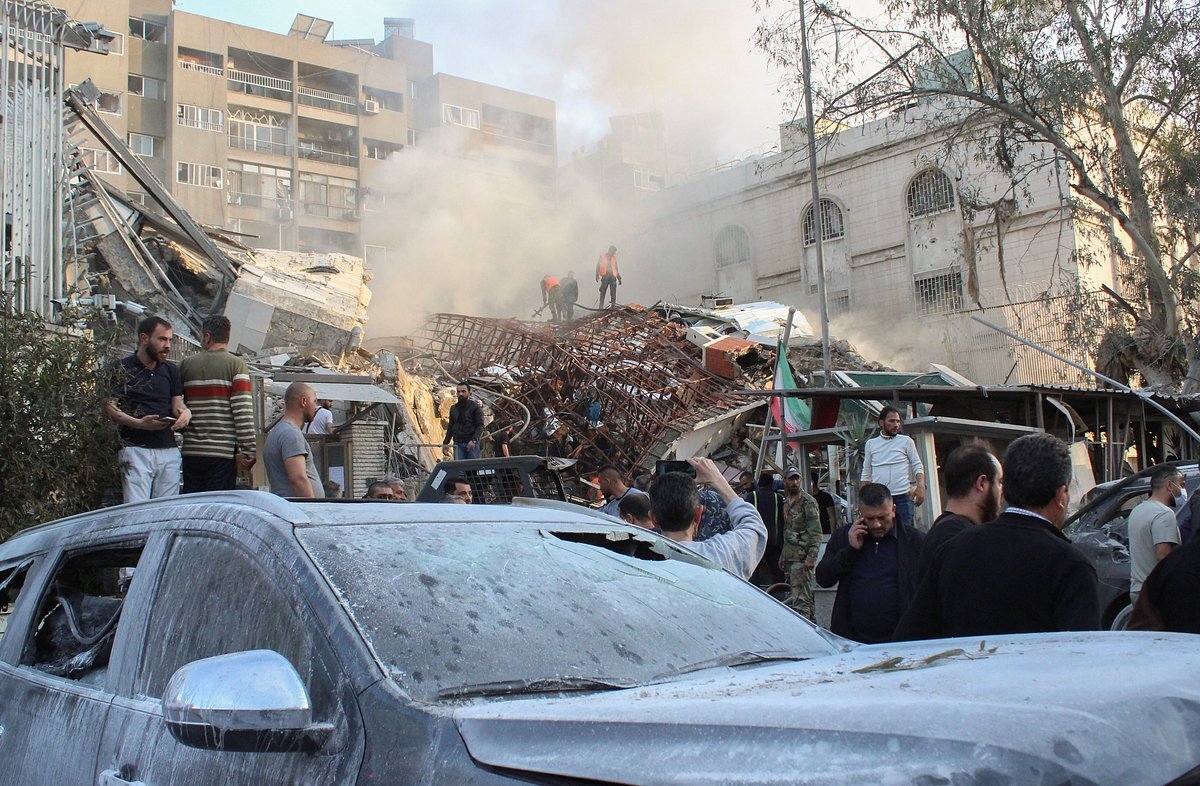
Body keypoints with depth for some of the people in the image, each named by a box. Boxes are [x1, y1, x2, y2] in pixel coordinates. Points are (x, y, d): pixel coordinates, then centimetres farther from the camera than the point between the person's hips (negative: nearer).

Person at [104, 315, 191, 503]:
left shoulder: (171, 370, 18)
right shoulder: (123, 369, 1)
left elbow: (176, 402, 17)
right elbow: (110, 407, -4)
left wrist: (185, 412, -8)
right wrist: (139, 423, -18)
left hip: (169, 450, 5)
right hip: (136, 449, -5)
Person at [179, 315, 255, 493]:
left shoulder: (186, 364, 6)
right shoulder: (236, 365, -4)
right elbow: (243, 411, -11)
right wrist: (248, 450, -9)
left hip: (191, 451, 3)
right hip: (222, 452, -3)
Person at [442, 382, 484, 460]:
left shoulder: (475, 407, -2)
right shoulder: (453, 408, 15)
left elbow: (480, 426, -10)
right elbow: (450, 426, 22)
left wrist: (474, 440, -24)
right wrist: (446, 442, 14)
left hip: (471, 444, -4)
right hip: (458, 444, 4)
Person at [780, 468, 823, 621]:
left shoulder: (808, 502, -9)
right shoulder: (786, 503, 16)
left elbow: (816, 532, -14)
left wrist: (811, 557, -21)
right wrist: (782, 556, 22)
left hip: (802, 558, -8)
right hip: (789, 558, 8)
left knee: (800, 598, -10)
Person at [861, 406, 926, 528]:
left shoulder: (906, 441, 6)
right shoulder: (871, 444, 11)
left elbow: (918, 466, 3)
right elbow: (866, 473, 15)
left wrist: (920, 486, -14)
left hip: (902, 496, -1)